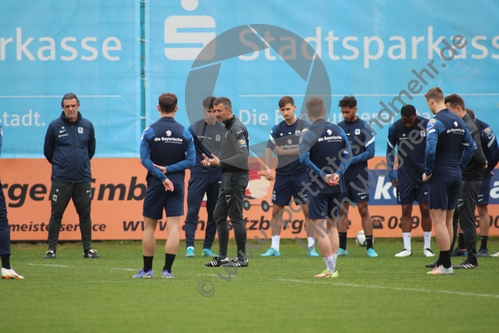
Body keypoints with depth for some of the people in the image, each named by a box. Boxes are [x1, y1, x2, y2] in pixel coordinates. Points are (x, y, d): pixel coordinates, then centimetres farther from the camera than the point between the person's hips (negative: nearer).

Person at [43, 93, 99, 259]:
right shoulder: (54, 126, -1)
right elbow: (48, 151, 10)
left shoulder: (87, 126, 6)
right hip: (61, 179, -2)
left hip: (83, 179, 2)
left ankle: (88, 249, 10)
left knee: (85, 215, 4)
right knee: (56, 215, 0)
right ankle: (51, 249, 6)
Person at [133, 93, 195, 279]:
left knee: (149, 226, 10)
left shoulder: (150, 131, -3)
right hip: (177, 183, 1)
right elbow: (191, 160, -3)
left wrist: (162, 176, -11)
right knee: (173, 226, -2)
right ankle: (167, 270, -11)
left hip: (155, 184, -1)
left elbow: (144, 159, -10)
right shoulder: (184, 133, 2)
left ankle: (147, 269, 14)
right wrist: (169, 170, -7)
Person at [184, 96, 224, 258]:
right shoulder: (195, 128, -1)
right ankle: (190, 247, -12)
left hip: (217, 176, 3)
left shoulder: (223, 130, 6)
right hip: (198, 175, -3)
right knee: (192, 211, -10)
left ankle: (207, 247, 14)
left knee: (214, 214, 6)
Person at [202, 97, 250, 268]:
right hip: (228, 177, 11)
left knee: (236, 216, -7)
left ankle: (242, 258, -3)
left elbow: (243, 155, -23)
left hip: (236, 176, -11)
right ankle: (222, 257, 16)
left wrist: (221, 163, -23)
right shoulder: (228, 127, 18)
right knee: (219, 215, 12)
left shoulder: (237, 129, -14)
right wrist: (212, 161, 9)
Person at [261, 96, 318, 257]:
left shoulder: (304, 126, -3)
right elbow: (269, 149, -1)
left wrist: (283, 151, -13)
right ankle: (274, 248, 10)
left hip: (301, 174, -4)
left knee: (307, 209, -6)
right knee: (276, 210, 2)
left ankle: (311, 247, 0)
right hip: (282, 175, 4)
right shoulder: (277, 129, 7)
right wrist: (267, 168, -17)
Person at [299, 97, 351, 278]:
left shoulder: (308, 133, -10)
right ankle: (333, 268, 13)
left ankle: (330, 268, -6)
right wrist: (338, 173, -5)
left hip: (318, 186, -5)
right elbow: (348, 154, 3)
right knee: (332, 225, 15)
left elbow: (304, 158, -21)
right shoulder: (338, 130, 6)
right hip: (336, 185, 5)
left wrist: (322, 175, -17)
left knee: (319, 228, -2)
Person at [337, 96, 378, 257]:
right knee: (342, 210, 4)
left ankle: (370, 247, 1)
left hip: (359, 176, -4)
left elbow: (370, 152, -5)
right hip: (342, 175, 4)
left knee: (363, 210, -3)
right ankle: (342, 247, 8)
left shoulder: (364, 127, -1)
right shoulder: (339, 127, 10)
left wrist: (352, 160, -15)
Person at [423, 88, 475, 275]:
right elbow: (470, 146, 15)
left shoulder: (435, 122, -14)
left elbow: (430, 149, -25)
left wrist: (428, 172, -14)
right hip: (455, 175, 8)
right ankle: (443, 260, 22)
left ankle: (446, 265, -8)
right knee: (448, 220, 15)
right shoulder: (458, 121, 10)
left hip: (440, 175, -8)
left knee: (439, 220, -5)